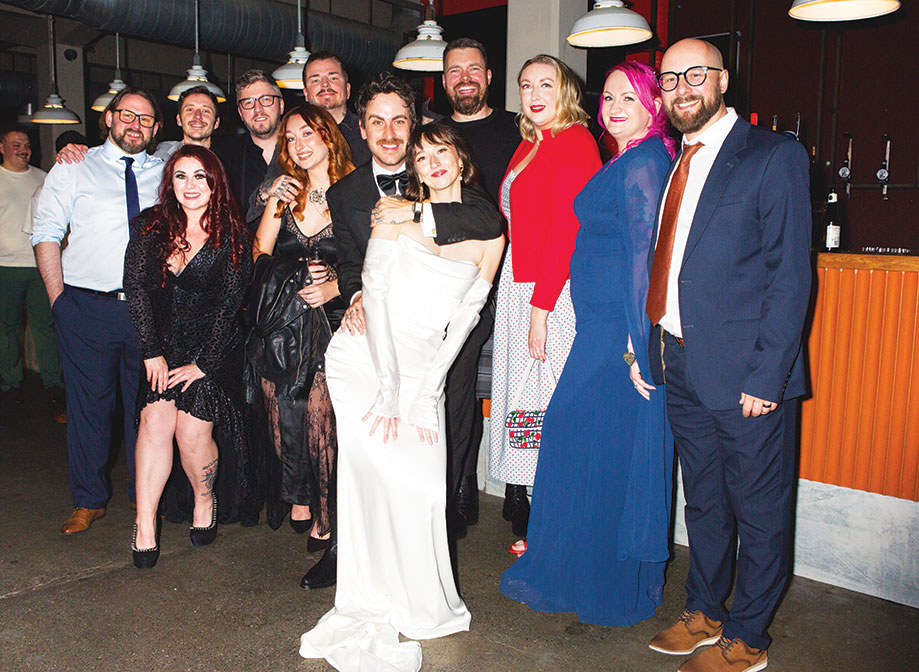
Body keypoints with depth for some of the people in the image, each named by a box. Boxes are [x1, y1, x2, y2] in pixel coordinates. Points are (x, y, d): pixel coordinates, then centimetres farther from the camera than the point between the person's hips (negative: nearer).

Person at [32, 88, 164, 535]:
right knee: (89, 401, 3)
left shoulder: (166, 173, 11)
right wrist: (59, 299, -4)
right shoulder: (73, 169, 7)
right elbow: (46, 234, 3)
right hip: (87, 306, -1)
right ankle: (89, 501, 19)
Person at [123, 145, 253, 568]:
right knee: (155, 419, -15)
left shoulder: (230, 235, -5)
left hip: (215, 346, -2)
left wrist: (202, 364, -10)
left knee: (192, 429, -13)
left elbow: (230, 304, -7)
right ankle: (144, 527, -9)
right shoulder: (150, 226, 3)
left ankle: (205, 501, 16)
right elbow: (137, 288, 0)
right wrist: (152, 353, -7)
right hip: (163, 343, 3)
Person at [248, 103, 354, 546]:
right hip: (279, 319, 4)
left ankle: (325, 516, 6)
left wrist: (333, 286, -16)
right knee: (281, 417, 3)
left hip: (328, 319, -4)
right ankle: (297, 501, 20)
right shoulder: (286, 189, 14)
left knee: (319, 415, -9)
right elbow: (260, 253, 11)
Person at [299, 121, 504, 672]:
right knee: (385, 477, -12)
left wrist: (421, 395, -6)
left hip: (425, 373, 1)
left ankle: (422, 606, 13)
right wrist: (387, 386, -14)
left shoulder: (489, 235, 4)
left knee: (427, 486, -8)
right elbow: (375, 293, -6)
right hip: (365, 359, -1)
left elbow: (463, 320, 1)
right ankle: (375, 611, 5)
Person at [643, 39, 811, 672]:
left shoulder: (774, 156, -7)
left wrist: (768, 374, -17)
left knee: (759, 510, 9)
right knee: (703, 501, 20)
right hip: (682, 367, 7)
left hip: (746, 374, -6)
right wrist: (653, 344, 5)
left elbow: (791, 274, -12)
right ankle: (704, 613, 38)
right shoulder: (674, 165, 13)